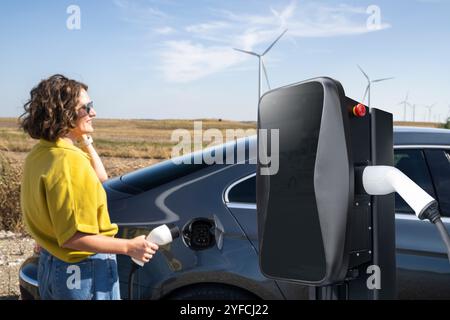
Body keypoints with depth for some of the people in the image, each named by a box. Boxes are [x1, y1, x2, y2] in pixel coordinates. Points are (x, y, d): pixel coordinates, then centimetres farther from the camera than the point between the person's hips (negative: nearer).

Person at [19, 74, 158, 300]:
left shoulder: (39, 154, 4)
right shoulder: (70, 162, -25)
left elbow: (101, 179, 12)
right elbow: (73, 237, -25)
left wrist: (85, 142, 6)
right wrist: (129, 247, -22)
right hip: (84, 273, -9)